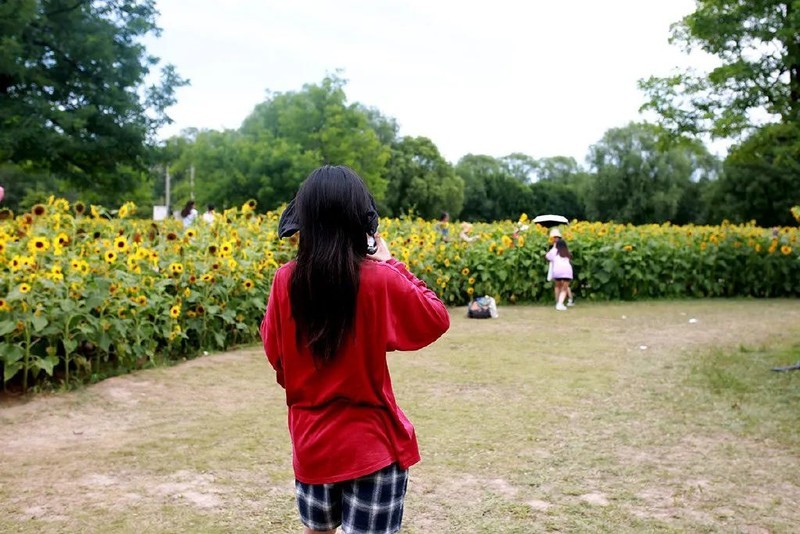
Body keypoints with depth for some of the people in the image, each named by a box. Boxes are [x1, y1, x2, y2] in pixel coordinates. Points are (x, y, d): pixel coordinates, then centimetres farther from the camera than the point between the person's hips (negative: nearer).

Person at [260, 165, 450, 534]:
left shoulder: (285, 281, -8)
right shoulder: (380, 280, -18)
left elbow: (273, 350, 8)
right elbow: (437, 320, -2)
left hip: (310, 442, 4)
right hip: (372, 444, -4)